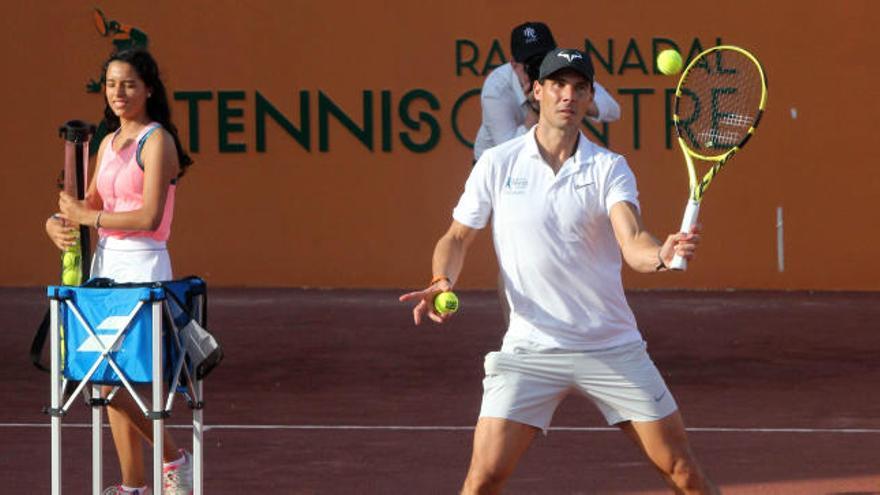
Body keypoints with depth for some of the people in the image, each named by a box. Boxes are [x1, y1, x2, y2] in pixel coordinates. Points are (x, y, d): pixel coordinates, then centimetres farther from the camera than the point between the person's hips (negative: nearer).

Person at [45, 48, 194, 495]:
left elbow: (149, 218, -19)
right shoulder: (109, 143, 14)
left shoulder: (157, 142, -10)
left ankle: (172, 458, 4)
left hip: (141, 267, -8)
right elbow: (89, 206, 16)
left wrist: (86, 217, -14)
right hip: (106, 262, 8)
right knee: (109, 382, 8)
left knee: (106, 381, -12)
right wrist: (59, 221, -5)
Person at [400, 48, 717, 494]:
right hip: (529, 351, 0)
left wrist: (662, 254, -40)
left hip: (612, 348, 0)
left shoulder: (608, 168, -2)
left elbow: (633, 243, -17)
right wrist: (442, 282, -12)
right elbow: (457, 237, 10)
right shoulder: (498, 164, 1)